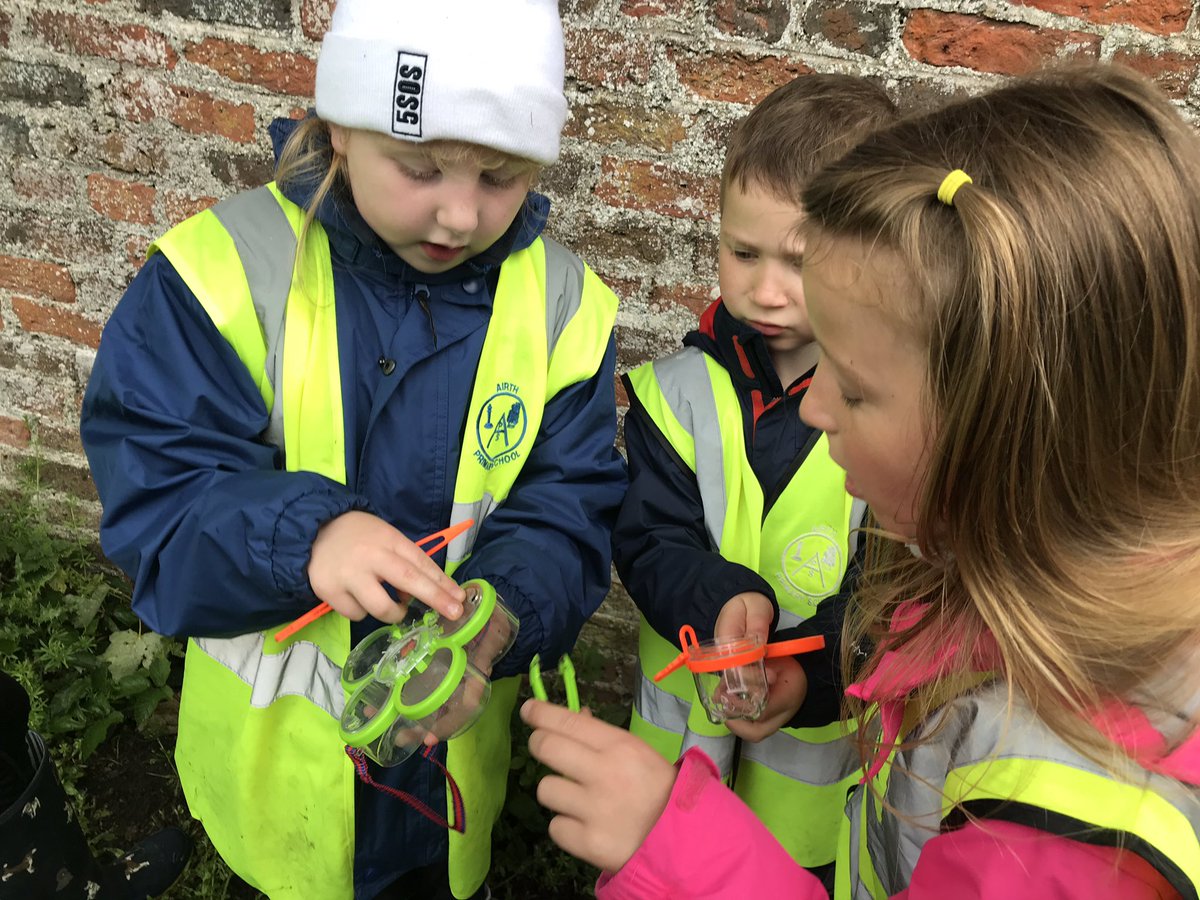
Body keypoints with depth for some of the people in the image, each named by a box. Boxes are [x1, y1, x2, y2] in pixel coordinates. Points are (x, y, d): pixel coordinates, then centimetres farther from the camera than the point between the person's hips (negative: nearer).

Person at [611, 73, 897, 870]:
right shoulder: (681, 389, -10)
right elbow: (651, 543, -10)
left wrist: (811, 668, -31)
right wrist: (722, 598, -29)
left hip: (835, 746, -2)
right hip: (683, 725, 2)